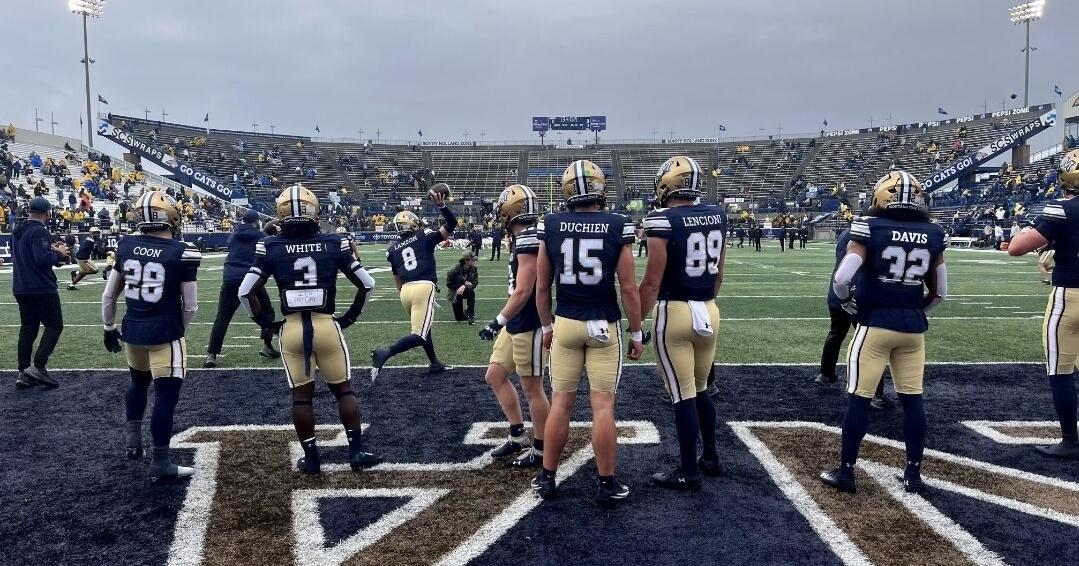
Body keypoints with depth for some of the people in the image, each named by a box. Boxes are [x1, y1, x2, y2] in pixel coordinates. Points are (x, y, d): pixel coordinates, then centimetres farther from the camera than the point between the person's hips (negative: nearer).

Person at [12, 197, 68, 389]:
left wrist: (51, 249, 14)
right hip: (41, 289, -9)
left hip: (21, 288, 9)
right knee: (54, 326, 0)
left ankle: (23, 373, 13)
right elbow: (43, 260, -26)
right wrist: (59, 253, -8)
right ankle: (38, 367, -9)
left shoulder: (18, 230, 13)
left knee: (27, 328, 12)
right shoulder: (39, 231, -16)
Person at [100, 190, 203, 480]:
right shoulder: (183, 252, -13)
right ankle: (160, 463, 10)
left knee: (138, 382, 29)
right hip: (164, 332, -6)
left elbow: (109, 296, 10)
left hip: (132, 330, 6)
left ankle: (133, 439, 37)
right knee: (166, 395, 3)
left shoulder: (127, 246, 1)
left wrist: (109, 328, 23)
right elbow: (190, 306, -8)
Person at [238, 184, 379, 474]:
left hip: (291, 328, 1)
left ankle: (311, 457, 18)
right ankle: (357, 451, 12)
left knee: (301, 395, 11)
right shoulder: (334, 244, -2)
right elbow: (366, 284, 2)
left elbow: (245, 292, -3)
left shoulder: (270, 247, -2)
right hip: (327, 325, -1)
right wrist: (350, 317, 12)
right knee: (343, 389, 11)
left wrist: (266, 323, 8)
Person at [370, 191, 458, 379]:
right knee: (419, 335, -9)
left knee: (424, 326, 26)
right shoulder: (424, 236, 7)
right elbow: (451, 225, 7)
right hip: (424, 287, -6)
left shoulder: (393, 249, 18)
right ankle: (385, 353, -27)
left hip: (406, 290, 6)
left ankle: (434, 363, 34)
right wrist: (441, 205, 0)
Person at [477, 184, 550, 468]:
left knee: (532, 388, 2)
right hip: (516, 324, 10)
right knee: (495, 376, 17)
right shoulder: (523, 239, 10)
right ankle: (518, 436, 28)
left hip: (529, 325, -10)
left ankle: (540, 450, 17)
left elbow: (522, 292, -23)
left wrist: (498, 321, -16)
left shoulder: (528, 240, -20)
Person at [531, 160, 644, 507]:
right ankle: (607, 485, 13)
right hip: (604, 326, -2)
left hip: (565, 323, 2)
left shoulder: (550, 226, -3)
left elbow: (542, 287, 2)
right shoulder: (618, 228, -9)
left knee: (560, 403, 11)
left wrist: (547, 326, 16)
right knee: (603, 406, 4)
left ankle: (547, 478, 21)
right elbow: (629, 288, -8)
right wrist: (637, 334, 3)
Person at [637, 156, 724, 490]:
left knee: (682, 395, 2)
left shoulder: (662, 221, -14)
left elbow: (652, 281, -15)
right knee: (700, 389, 22)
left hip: (674, 312, -7)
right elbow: (718, 274, 14)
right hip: (708, 310, 7)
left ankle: (689, 473, 12)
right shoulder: (717, 216, 5)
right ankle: (710, 457, 33)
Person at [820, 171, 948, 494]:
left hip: (875, 324, -4)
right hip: (913, 327, 4)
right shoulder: (932, 235, 4)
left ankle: (846, 471, 10)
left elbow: (841, 278, -17)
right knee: (912, 398, 11)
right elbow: (939, 292, 10)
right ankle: (914, 474, 19)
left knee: (859, 398, 2)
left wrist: (846, 302, 2)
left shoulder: (871, 229, -9)